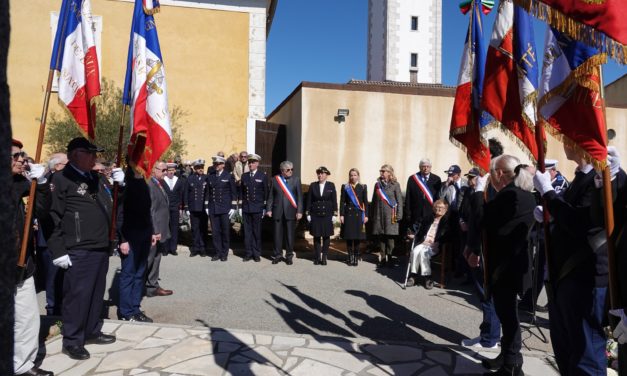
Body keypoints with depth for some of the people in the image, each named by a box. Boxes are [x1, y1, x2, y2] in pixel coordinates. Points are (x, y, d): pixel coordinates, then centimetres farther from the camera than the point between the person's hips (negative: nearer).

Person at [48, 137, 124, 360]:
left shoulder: (96, 178, 15)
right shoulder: (61, 179, -8)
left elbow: (110, 207, 20)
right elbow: (53, 217, -11)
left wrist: (118, 185, 5)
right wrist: (59, 251, -14)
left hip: (101, 248, 7)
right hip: (78, 251, -7)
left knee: (96, 293, 16)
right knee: (77, 295, 0)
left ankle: (92, 331, 30)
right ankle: (72, 341, 14)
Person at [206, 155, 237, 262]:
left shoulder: (229, 176, 1)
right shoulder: (210, 177, 10)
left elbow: (234, 193, 1)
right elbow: (207, 192, 14)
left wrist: (233, 207, -5)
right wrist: (207, 206, 9)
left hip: (225, 209, -3)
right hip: (213, 209, 3)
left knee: (225, 232, 2)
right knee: (215, 232, 3)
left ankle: (224, 253, 12)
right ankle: (217, 253, 13)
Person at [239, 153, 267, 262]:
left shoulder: (263, 176, 0)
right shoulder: (244, 176, 10)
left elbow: (266, 193, 0)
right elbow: (241, 192, 12)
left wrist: (264, 208, -3)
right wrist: (240, 207, 7)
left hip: (257, 209, -3)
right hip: (246, 208, 3)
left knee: (257, 232, 3)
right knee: (247, 231, 5)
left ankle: (257, 254, 13)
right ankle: (249, 253, 14)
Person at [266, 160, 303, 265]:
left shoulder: (296, 180, 2)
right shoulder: (275, 179, 5)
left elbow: (299, 196, 0)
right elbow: (271, 196, 7)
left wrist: (299, 211, -6)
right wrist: (269, 209, 1)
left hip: (290, 212, -1)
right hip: (278, 211, 1)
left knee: (290, 235, 5)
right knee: (277, 234, 7)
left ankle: (289, 256, 18)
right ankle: (278, 255, 20)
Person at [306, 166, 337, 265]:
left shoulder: (331, 185, 2)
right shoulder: (313, 185, 4)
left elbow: (334, 201, 2)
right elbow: (309, 200, 6)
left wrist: (335, 214, -2)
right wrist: (308, 213, 2)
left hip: (327, 215, -1)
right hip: (315, 215, 1)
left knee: (326, 236, 2)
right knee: (316, 236, 4)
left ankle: (324, 257, 10)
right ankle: (317, 257, 12)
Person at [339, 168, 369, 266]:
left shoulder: (363, 187, 6)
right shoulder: (345, 187, 5)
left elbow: (365, 202, 6)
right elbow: (342, 202, 3)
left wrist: (366, 215, 1)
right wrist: (341, 215, -4)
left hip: (359, 215, 0)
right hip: (348, 214, 0)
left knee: (357, 237, 1)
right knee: (349, 237, 2)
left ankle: (356, 257, 12)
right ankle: (350, 257, 12)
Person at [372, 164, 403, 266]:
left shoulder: (395, 185, 0)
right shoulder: (377, 184, 11)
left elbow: (399, 200, -2)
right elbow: (374, 200, 13)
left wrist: (398, 215, -9)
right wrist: (373, 214, 9)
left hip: (390, 215, -3)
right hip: (379, 214, 3)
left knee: (390, 237, -3)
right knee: (381, 237, 4)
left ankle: (389, 258, 8)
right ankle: (383, 258, 11)